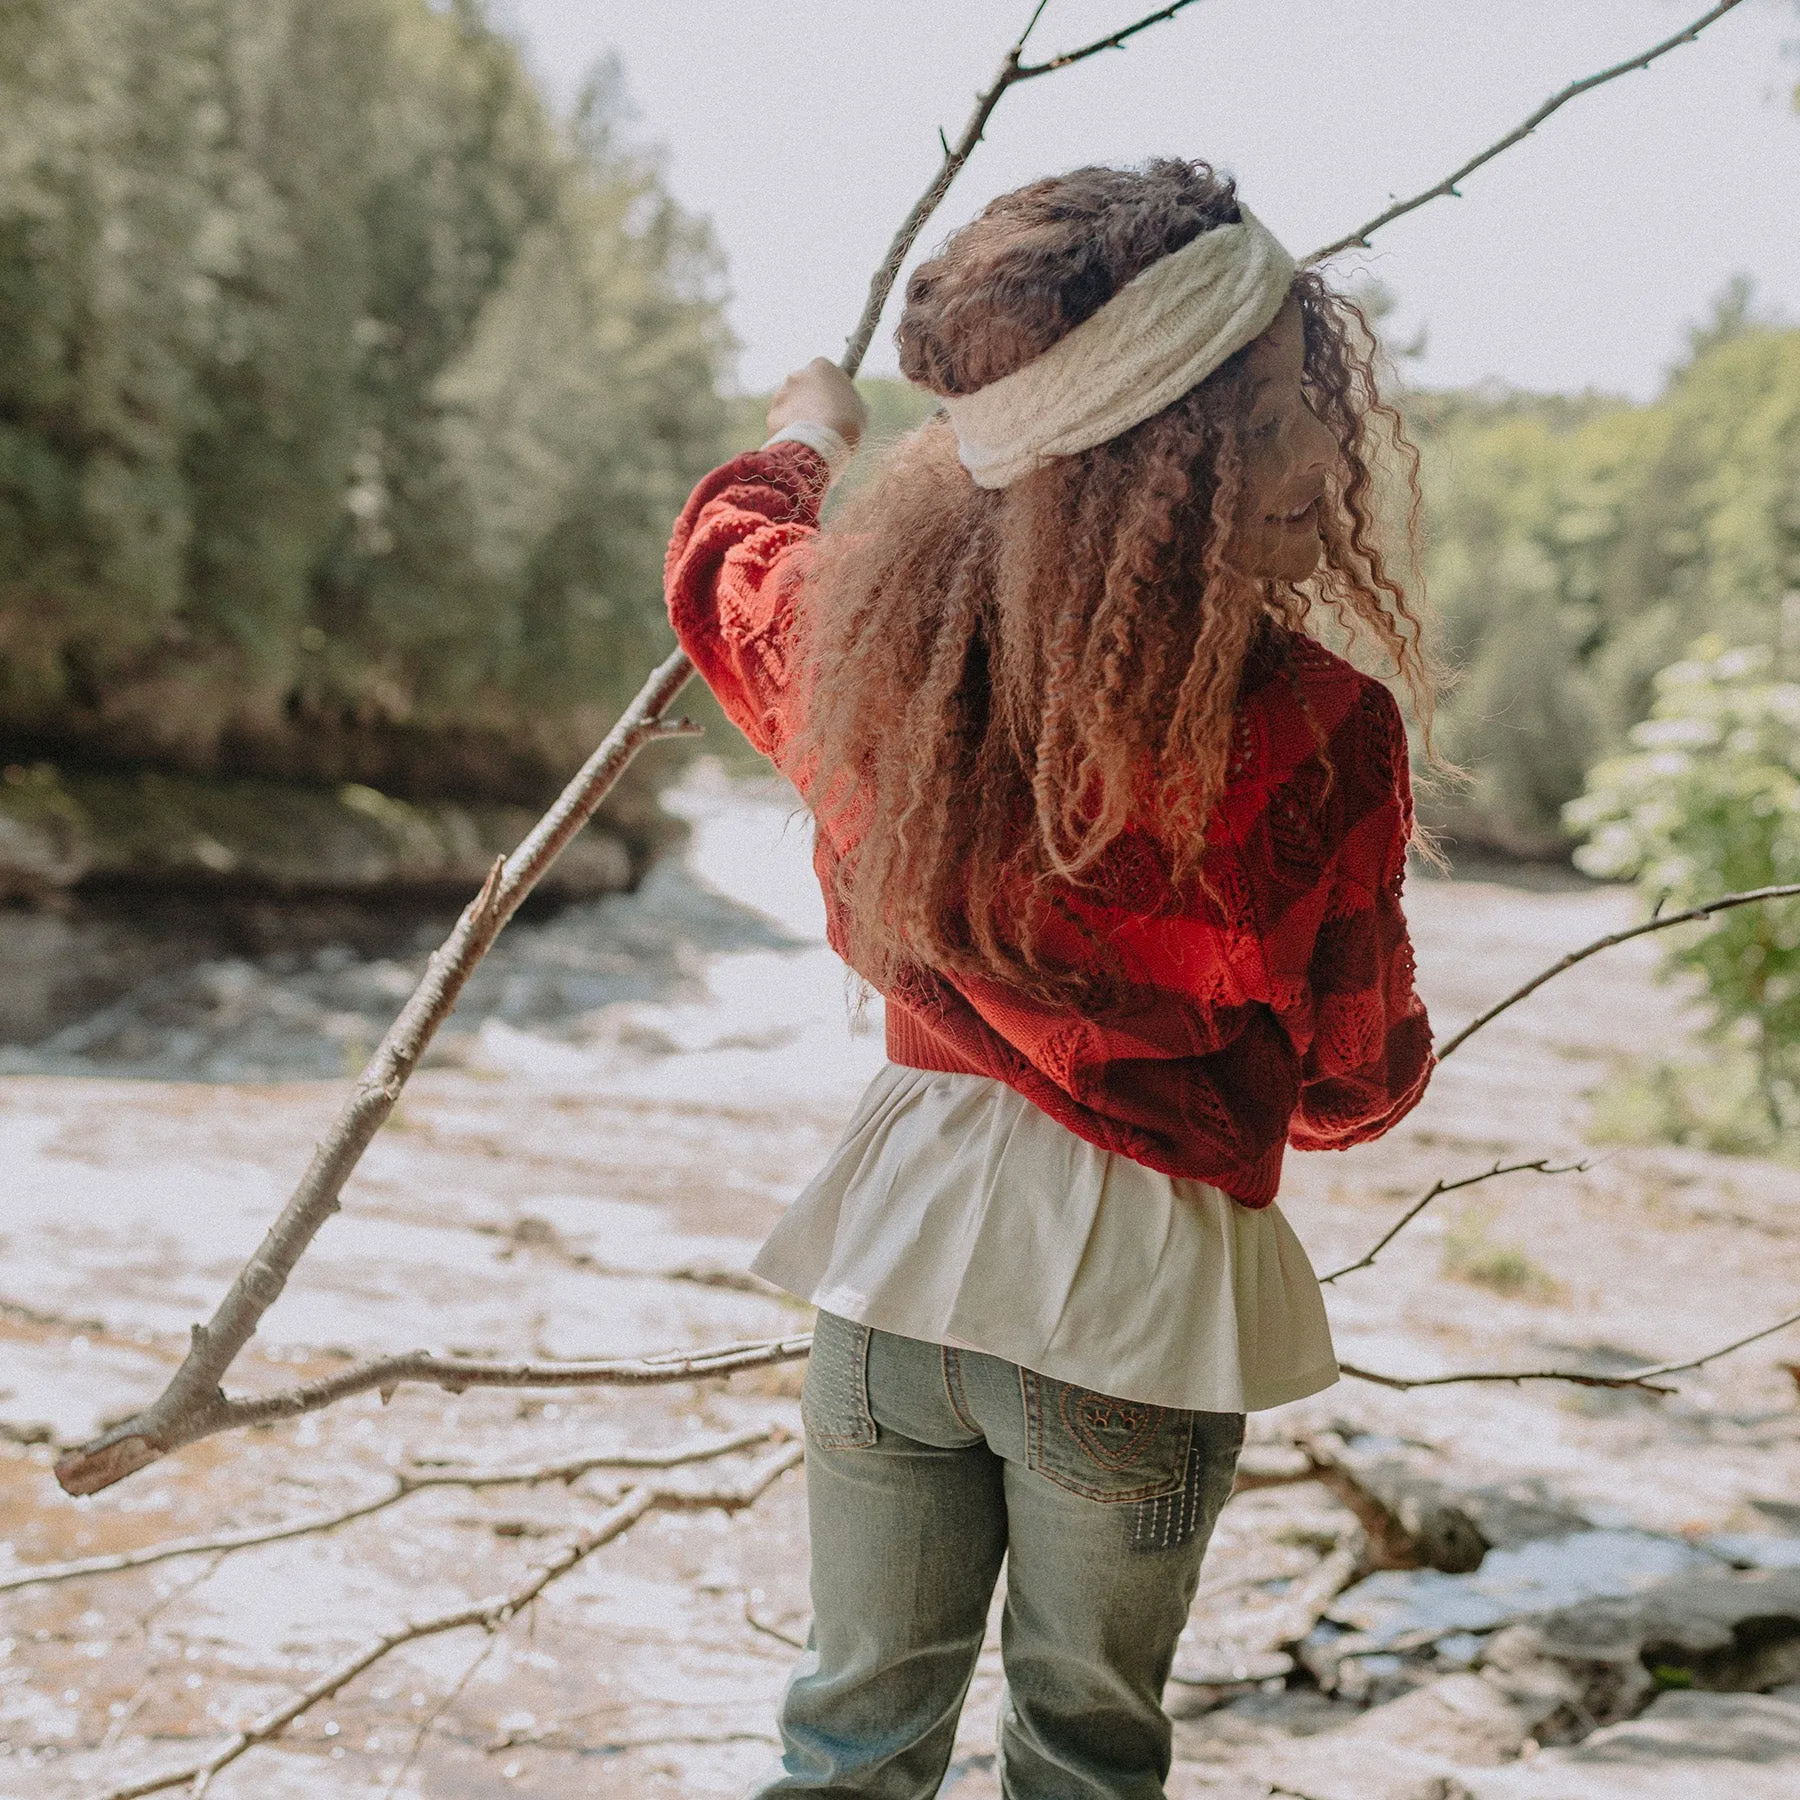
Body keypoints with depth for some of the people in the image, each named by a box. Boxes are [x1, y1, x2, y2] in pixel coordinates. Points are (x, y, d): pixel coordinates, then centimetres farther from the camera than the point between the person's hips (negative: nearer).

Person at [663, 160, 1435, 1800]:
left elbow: (722, 559, 15)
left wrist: (800, 445, 36)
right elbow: (1355, 1082, -7)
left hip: (905, 1239, 3)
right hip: (1140, 1285, -3)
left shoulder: (869, 626, -11)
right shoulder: (1316, 728, -21)